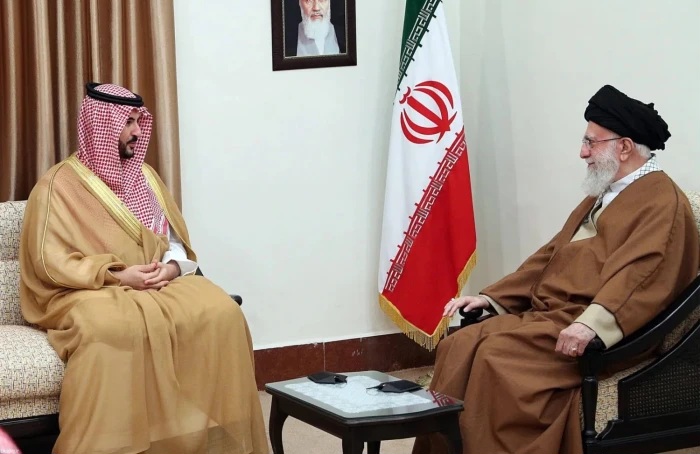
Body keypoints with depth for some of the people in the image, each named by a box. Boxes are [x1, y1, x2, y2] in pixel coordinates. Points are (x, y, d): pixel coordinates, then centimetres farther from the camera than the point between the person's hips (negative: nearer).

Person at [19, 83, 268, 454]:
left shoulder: (144, 175, 17)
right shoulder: (59, 185, -1)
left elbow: (174, 239, 16)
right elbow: (50, 261, -9)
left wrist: (172, 266, -8)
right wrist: (117, 276, -18)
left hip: (159, 284, 5)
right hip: (90, 293, -5)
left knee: (221, 312, -25)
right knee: (114, 329, -42)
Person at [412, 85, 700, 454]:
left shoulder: (662, 202, -6)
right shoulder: (601, 196, 25)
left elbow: (641, 274, -22)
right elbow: (551, 256, 26)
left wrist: (592, 322, -37)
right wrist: (490, 298, 16)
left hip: (596, 333, -9)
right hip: (544, 316, 9)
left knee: (498, 357, -28)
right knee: (458, 347, -12)